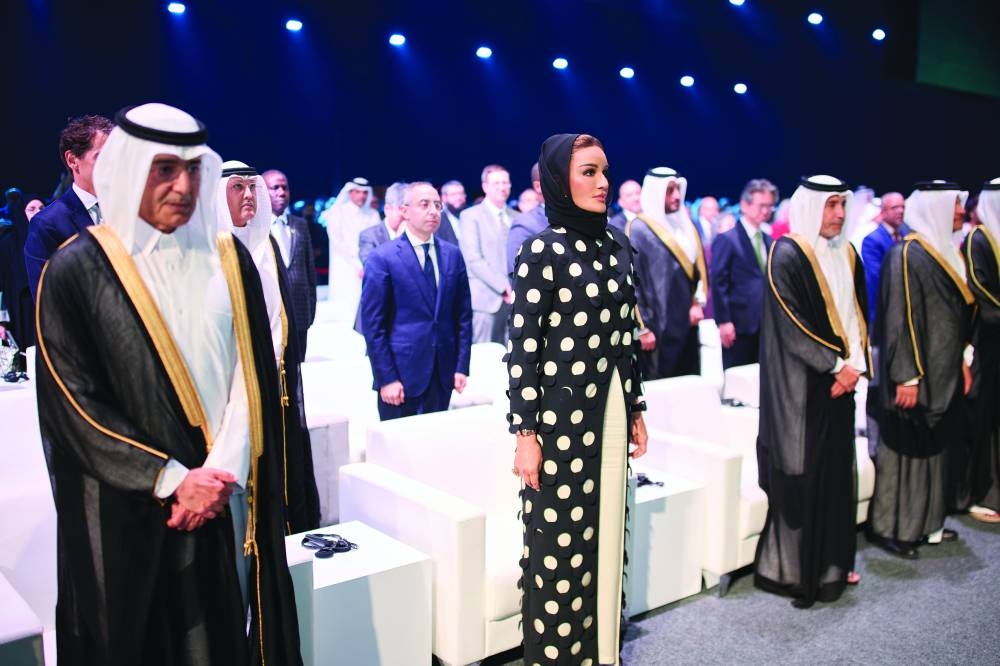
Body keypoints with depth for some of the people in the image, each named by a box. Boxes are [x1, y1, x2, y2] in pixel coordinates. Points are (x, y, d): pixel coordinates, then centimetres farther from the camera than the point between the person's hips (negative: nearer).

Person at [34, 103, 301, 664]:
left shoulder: (228, 259, 4)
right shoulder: (77, 271, -8)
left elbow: (253, 371, 1)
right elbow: (71, 402, -11)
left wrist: (221, 469, -10)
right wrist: (172, 479, -15)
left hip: (224, 495, 3)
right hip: (126, 511, -3)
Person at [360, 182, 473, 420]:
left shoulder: (452, 255, 8)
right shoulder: (382, 258, -6)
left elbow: (463, 315, 9)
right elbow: (373, 325, -8)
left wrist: (462, 366, 3)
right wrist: (386, 378, -12)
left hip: (443, 374, 4)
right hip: (401, 373, -4)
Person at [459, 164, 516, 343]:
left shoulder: (516, 217, 15)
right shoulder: (470, 216, 1)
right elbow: (473, 260, -9)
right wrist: (504, 286, -15)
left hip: (513, 298, 5)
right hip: (486, 298, -4)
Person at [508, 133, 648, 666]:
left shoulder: (617, 244, 9)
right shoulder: (541, 251, -10)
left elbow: (625, 334, 13)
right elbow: (522, 349, -12)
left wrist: (635, 409, 14)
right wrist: (526, 434, -14)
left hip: (610, 412, 6)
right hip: (562, 415, -6)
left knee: (605, 533, 15)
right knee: (559, 542, 4)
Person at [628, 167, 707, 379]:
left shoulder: (685, 225, 13)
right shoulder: (638, 229, -8)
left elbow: (700, 267, 17)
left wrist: (698, 303, 1)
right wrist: (642, 328, -13)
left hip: (687, 324, 7)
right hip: (657, 327, -6)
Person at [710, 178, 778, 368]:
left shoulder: (768, 240, 15)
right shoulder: (727, 239, -7)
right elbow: (718, 283, -11)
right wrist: (724, 322, -17)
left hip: (766, 326, 7)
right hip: (739, 326, -7)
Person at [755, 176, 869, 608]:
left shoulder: (846, 254, 12)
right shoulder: (787, 255, -11)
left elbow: (857, 315, 13)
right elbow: (791, 325, -16)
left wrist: (854, 365, -1)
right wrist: (835, 365, -15)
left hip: (838, 381, 7)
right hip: (799, 386, -7)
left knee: (835, 472, 13)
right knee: (800, 474, -2)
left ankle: (830, 564, 26)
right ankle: (791, 570, 10)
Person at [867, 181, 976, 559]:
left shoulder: (945, 251, 12)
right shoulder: (906, 254, -15)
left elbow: (959, 312, 18)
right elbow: (899, 319, -19)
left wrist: (962, 360, 15)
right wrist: (907, 376, -22)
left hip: (943, 373, 9)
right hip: (917, 375, -9)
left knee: (934, 448, 15)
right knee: (905, 450, 0)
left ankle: (927, 522, 27)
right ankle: (890, 528, 11)